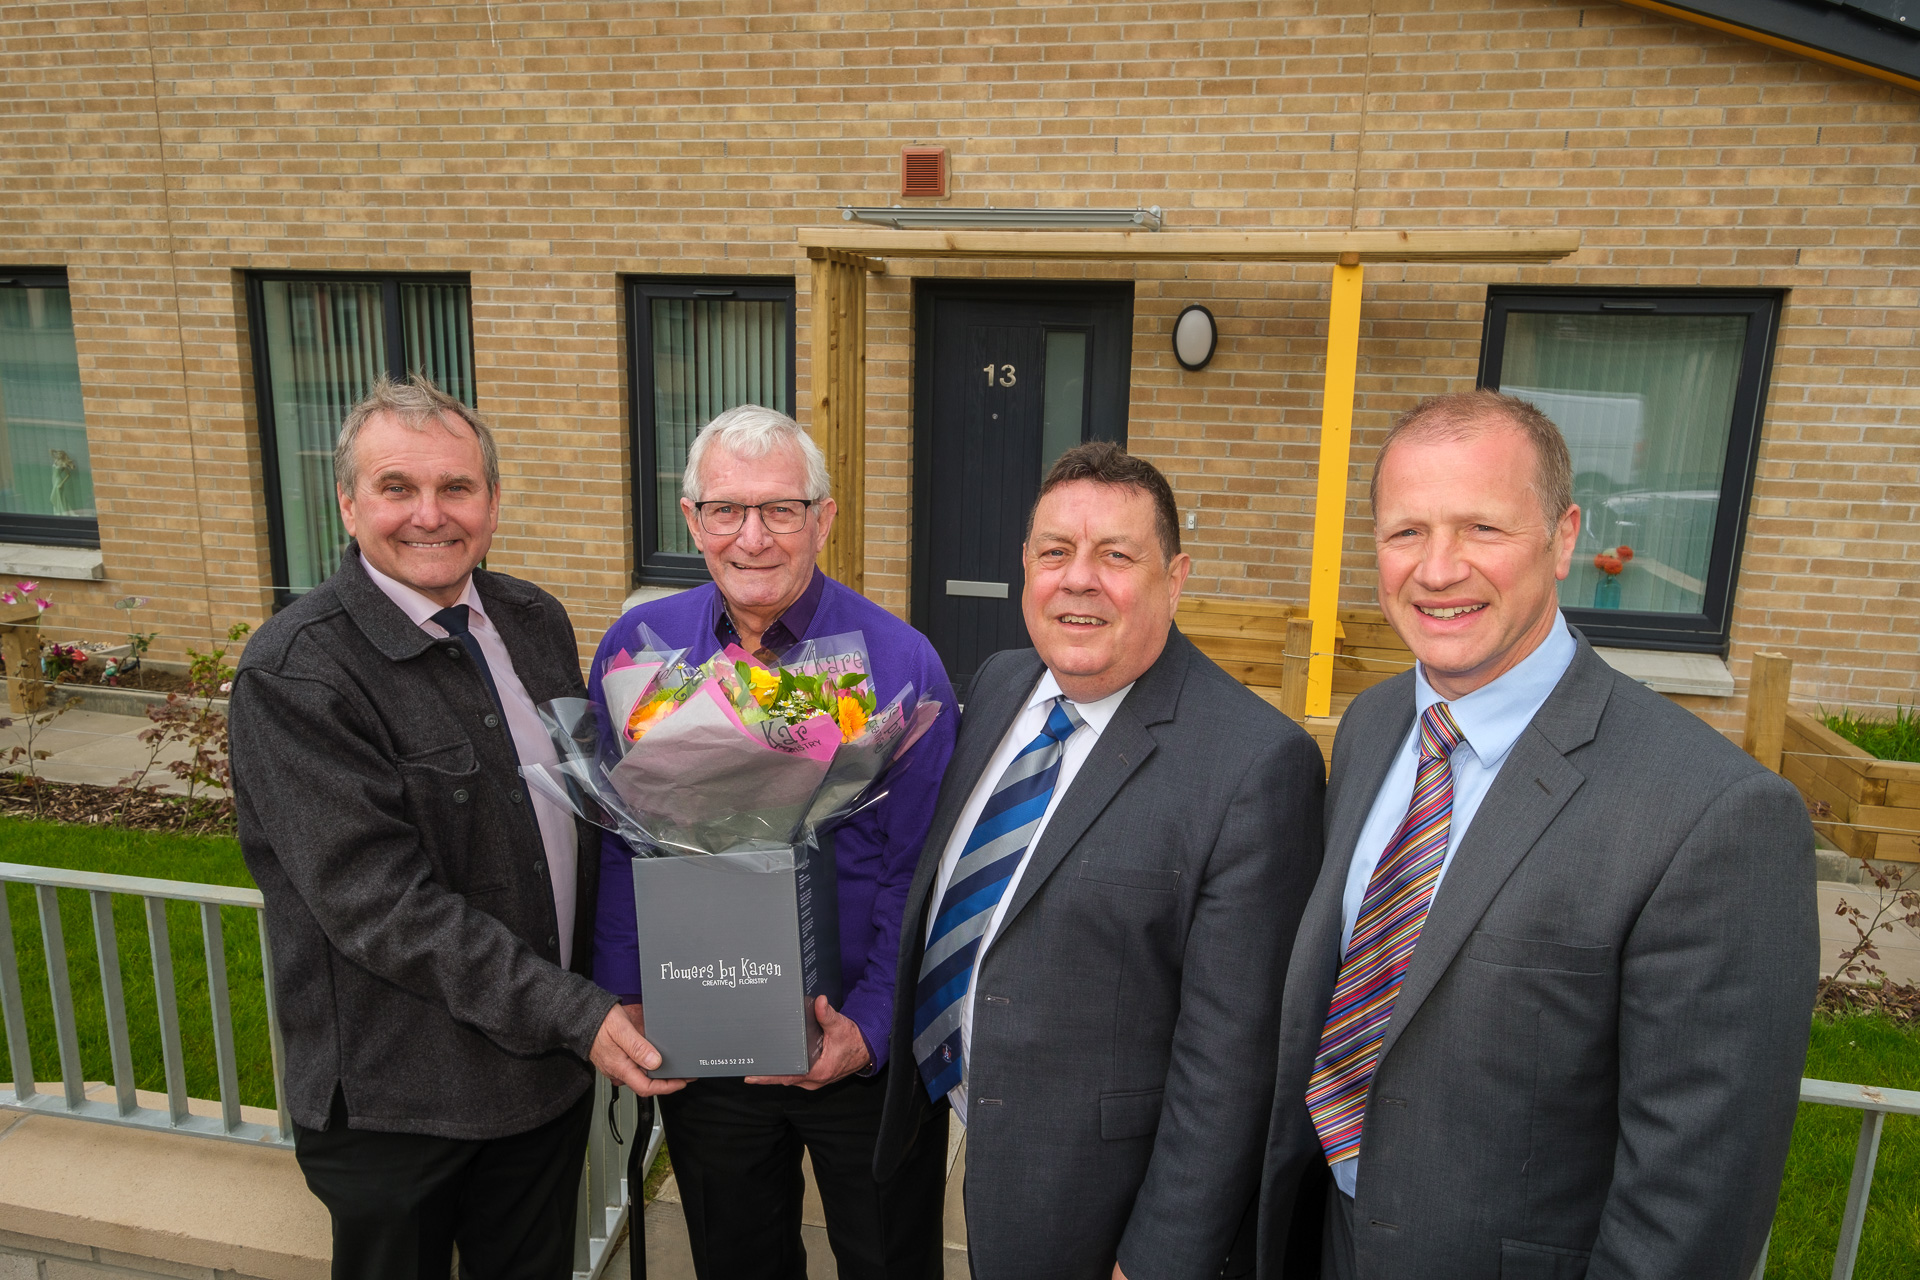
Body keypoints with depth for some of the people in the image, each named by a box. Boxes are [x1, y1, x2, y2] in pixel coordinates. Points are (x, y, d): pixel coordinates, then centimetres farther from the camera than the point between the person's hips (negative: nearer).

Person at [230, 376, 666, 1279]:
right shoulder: (292, 672, -19)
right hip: (394, 1098, -5)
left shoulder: (536, 622, 2)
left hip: (553, 1064, 6)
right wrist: (572, 1012, -23)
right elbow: (381, 904, -23)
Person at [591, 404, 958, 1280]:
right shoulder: (636, 649, -5)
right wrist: (623, 999, -6)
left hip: (867, 1051, -2)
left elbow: (917, 874, -12)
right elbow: (614, 845, 0)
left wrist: (870, 1027, -19)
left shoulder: (900, 665, -15)